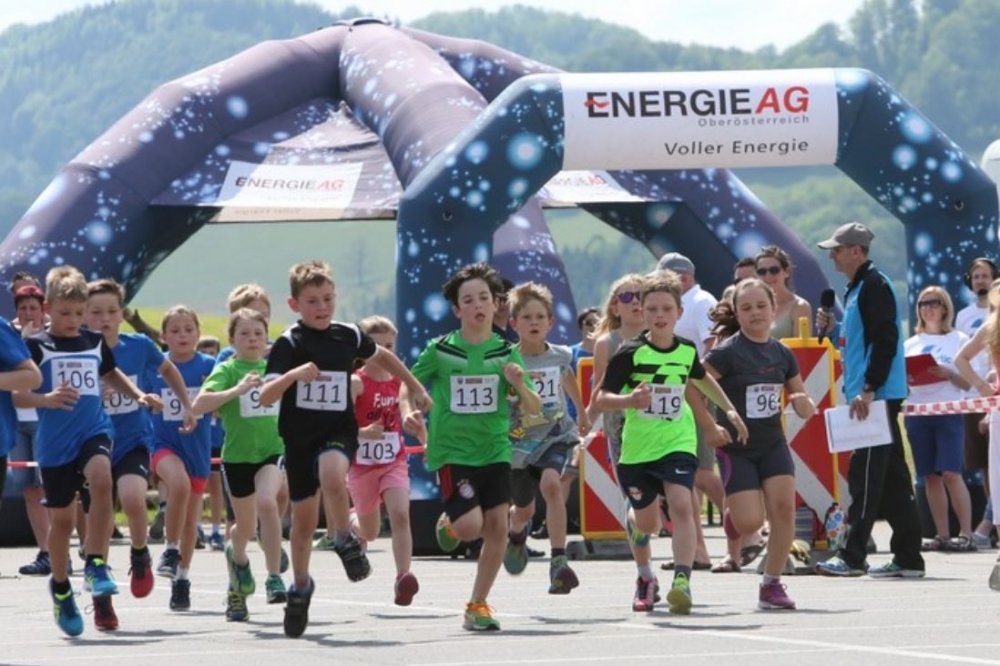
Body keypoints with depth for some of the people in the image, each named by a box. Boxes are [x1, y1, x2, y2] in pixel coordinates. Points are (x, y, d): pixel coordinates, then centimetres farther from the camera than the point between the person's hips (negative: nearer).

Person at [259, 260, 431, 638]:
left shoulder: (348, 337, 0)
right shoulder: (289, 344, -10)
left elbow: (381, 355, 23)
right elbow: (265, 397, -20)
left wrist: (415, 387, 29)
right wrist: (294, 374, -37)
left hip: (340, 431, 0)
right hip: (300, 437, 0)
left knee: (333, 479, -34)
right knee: (303, 519, 11)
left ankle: (346, 540, -9)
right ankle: (301, 586, 33)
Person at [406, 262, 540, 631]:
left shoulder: (506, 352, 0)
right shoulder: (440, 350, -5)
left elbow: (535, 409, 1)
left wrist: (520, 386, -20)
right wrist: (408, 412, -14)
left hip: (495, 451, 3)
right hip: (452, 451, -3)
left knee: (497, 527, -1)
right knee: (470, 527, -16)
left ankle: (477, 605, 13)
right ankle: (449, 522, 21)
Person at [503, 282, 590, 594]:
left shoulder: (559, 356, -3)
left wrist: (582, 413, 34)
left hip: (556, 435, 0)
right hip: (519, 440, 0)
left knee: (551, 484, -30)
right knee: (524, 510, 15)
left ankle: (559, 562, -29)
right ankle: (516, 534, 55)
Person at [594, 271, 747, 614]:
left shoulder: (687, 350, 1)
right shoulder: (630, 353, -11)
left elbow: (702, 378, 25)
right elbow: (600, 399, -13)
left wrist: (730, 409, 26)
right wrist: (629, 400, -32)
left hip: (678, 443, 1)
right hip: (637, 447, -1)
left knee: (681, 506, -21)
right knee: (647, 521, 9)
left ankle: (682, 580, -23)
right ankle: (644, 574, 39)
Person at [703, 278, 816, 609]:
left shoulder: (782, 355, 5)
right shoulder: (727, 353, -11)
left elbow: (806, 410, 13)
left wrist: (803, 402, -9)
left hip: (773, 445, 4)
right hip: (735, 448, -4)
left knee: (784, 505, -16)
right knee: (749, 522, -13)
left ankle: (772, 583, -3)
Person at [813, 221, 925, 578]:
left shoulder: (874, 285, -12)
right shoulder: (855, 288, 19)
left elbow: (885, 340, -21)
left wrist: (869, 389, -25)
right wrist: (832, 329, 10)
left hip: (877, 397, -10)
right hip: (866, 396, 10)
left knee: (864, 474, -11)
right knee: (891, 477, 10)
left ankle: (852, 556, -13)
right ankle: (907, 557, 12)